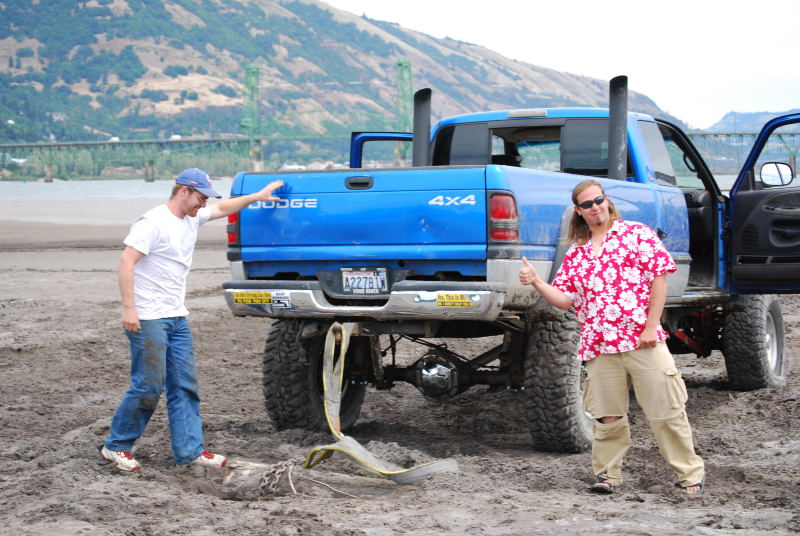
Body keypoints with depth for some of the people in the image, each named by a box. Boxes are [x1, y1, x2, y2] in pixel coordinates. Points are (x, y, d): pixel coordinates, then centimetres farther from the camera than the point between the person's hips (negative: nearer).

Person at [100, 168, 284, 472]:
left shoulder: (192, 219, 14)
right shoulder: (153, 223, -13)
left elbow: (222, 208, 32)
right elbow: (126, 262, -19)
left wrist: (257, 196, 28)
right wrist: (129, 308, -24)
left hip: (177, 318, 9)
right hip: (148, 319, -9)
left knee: (185, 386, 6)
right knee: (148, 386, -7)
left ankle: (189, 450, 10)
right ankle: (116, 447, 6)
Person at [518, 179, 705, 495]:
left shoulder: (637, 233, 4)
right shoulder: (575, 253, 16)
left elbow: (659, 278, -2)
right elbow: (565, 299, 12)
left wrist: (651, 327, -9)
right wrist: (535, 282, -6)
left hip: (642, 340, -3)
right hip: (599, 345, 3)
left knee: (665, 410, -1)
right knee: (607, 416, 5)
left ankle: (690, 474, 9)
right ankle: (607, 475, 18)